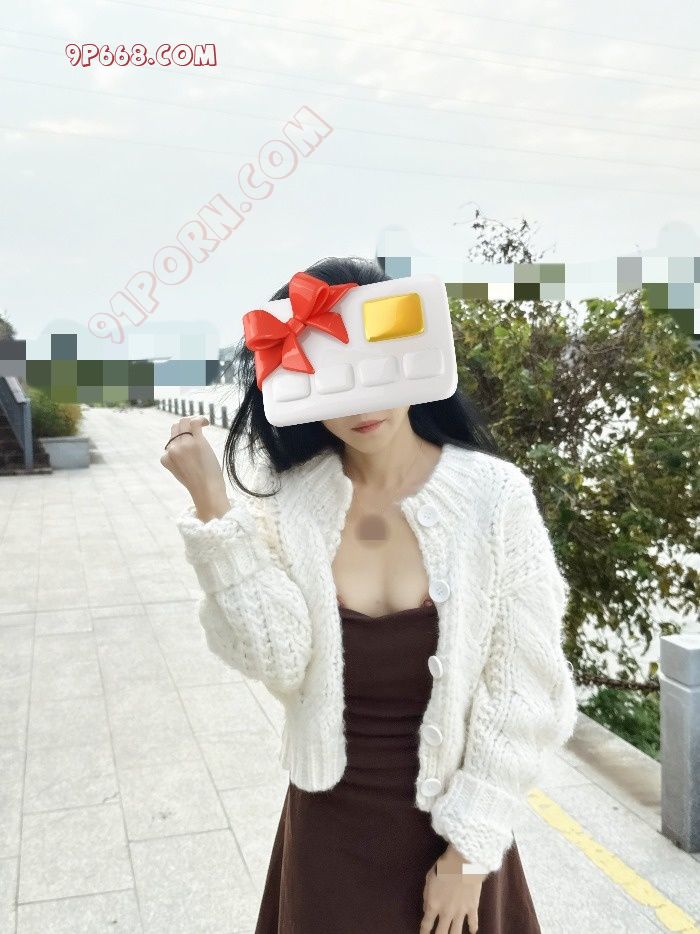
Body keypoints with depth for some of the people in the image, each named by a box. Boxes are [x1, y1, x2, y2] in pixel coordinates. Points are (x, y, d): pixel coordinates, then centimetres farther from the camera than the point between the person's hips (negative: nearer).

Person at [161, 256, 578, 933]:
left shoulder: (492, 494, -15)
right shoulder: (288, 502, -9)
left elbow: (521, 692, -11)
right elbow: (281, 662, -19)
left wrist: (470, 848, -9)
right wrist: (213, 505, -24)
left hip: (450, 824, -1)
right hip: (326, 827, 2)